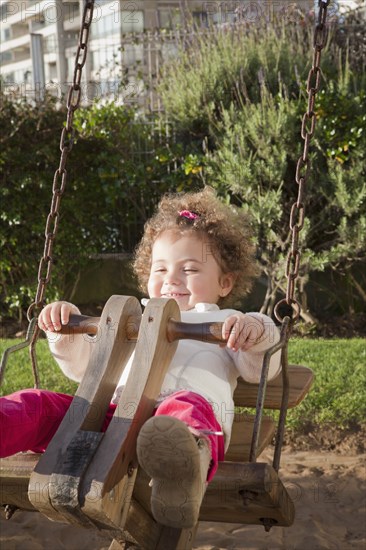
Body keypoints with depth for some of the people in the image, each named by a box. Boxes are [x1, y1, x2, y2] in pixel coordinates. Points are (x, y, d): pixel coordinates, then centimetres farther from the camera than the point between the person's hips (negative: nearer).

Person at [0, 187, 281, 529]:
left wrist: (257, 334, -10)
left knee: (185, 406, -42)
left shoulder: (227, 324, 30)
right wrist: (64, 333, 18)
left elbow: (260, 371, 12)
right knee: (41, 405, -18)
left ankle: (186, 461, -74)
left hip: (198, 410, -4)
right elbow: (83, 366, 38)